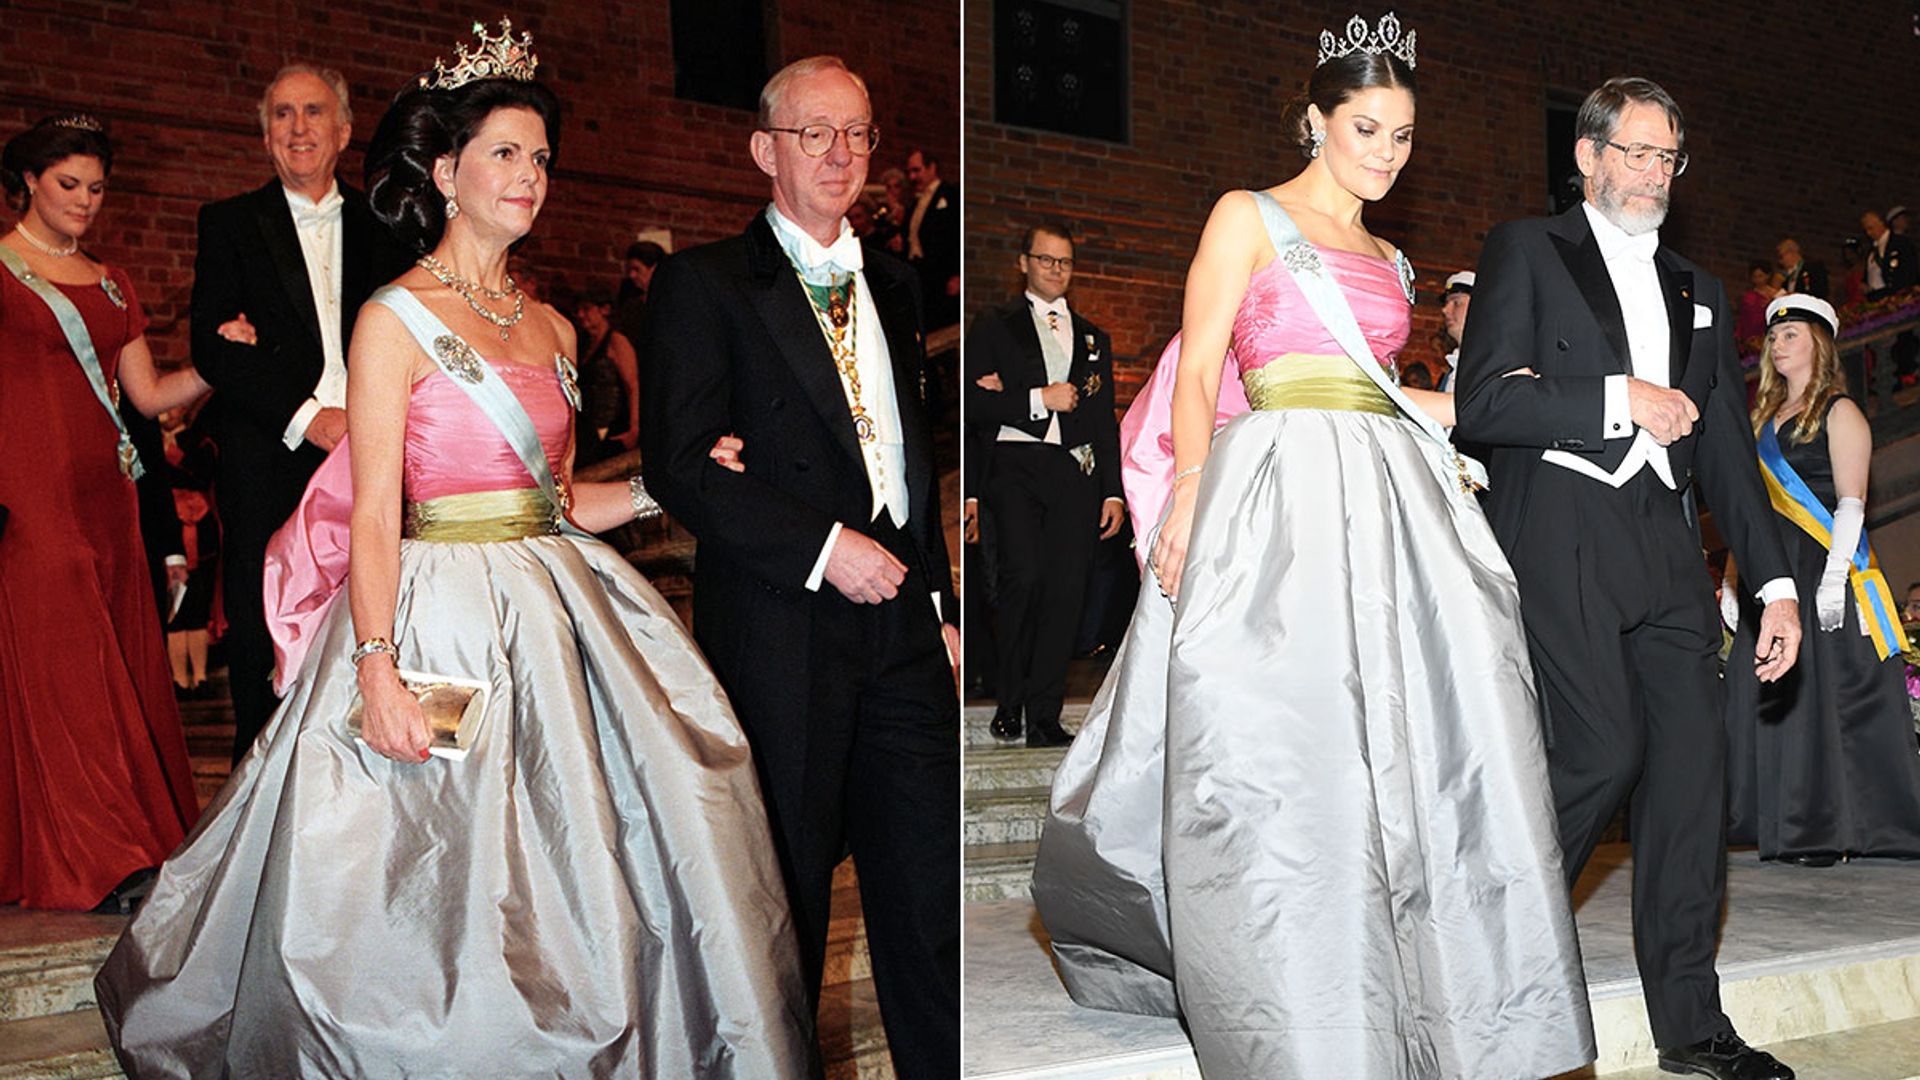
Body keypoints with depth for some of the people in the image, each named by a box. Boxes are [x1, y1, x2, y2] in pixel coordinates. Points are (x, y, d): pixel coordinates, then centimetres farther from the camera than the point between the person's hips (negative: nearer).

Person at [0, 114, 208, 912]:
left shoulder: (110, 285, 18)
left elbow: (148, 394, 16)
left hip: (104, 491, 6)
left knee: (123, 660, 4)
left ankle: (145, 837, 9)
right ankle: (100, 862, -7)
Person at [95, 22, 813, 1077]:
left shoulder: (550, 327, 12)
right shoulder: (396, 319, -7)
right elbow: (374, 516, -13)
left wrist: (664, 485, 6)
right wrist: (378, 670, -21)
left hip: (556, 615, 6)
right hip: (444, 620, -6)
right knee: (446, 880, 0)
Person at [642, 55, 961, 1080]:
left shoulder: (891, 286, 17)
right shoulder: (702, 283, -1)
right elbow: (677, 462, -10)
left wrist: (942, 603, 16)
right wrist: (821, 547, -15)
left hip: (901, 621, 5)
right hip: (779, 631, -5)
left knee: (932, 887, 5)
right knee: (784, 889, 5)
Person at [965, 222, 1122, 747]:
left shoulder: (1094, 338, 23)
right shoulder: (995, 324, 11)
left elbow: (1106, 423, 21)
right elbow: (973, 404, -1)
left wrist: (1114, 493, 14)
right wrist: (1039, 399, -7)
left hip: (1075, 472, 3)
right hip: (1016, 466, -3)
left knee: (1066, 590, -6)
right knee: (1023, 572, -21)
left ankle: (1044, 717, -1)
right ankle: (1009, 699, -4)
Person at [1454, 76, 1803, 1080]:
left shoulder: (1695, 290, 24)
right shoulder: (1525, 251, 6)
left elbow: (1727, 446, 22)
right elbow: (1484, 404, -6)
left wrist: (1775, 581, 15)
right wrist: (1622, 399, -8)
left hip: (1664, 544, 6)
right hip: (1560, 535, -6)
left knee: (1691, 762, 0)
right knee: (1605, 749, -16)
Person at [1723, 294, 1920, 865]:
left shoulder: (1839, 412, -1)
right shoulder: (1766, 418, 19)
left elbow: (1851, 503, -9)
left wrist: (1835, 577, -19)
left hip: (1820, 567, -7)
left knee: (1821, 692, -8)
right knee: (1769, 696, 3)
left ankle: (1831, 831, -5)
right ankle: (1787, 826, 8)